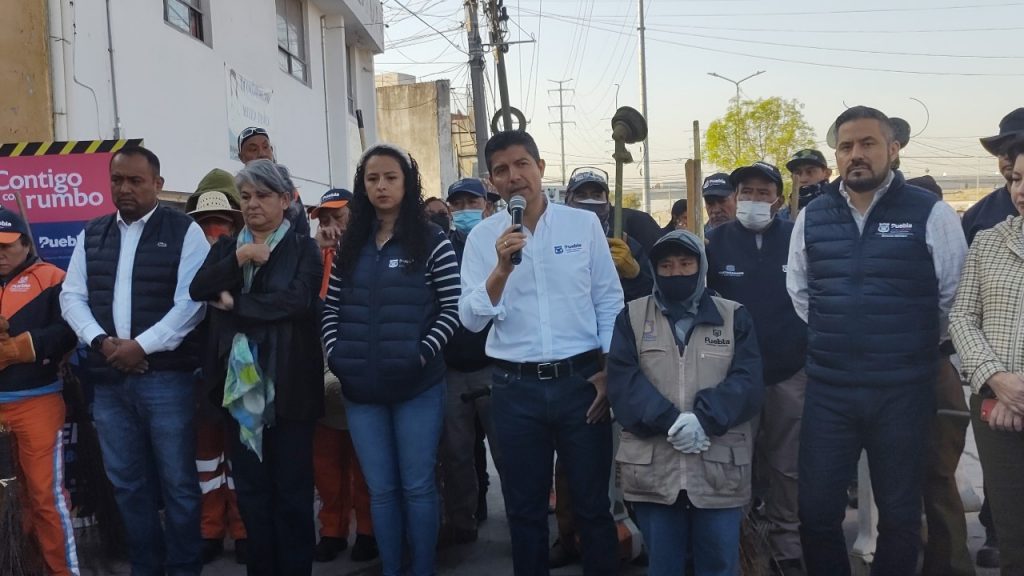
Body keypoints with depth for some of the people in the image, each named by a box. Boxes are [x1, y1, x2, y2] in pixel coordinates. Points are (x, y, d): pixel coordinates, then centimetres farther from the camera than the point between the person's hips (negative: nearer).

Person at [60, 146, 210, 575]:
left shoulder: (184, 232, -2)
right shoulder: (91, 235, 13)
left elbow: (192, 301, -10)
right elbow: (72, 296, 10)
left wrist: (142, 346, -15)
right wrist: (102, 341, -7)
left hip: (166, 377, -5)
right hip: (107, 379, 5)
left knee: (177, 481, 3)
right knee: (127, 482, 14)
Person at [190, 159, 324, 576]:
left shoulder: (303, 249, 1)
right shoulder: (226, 247, 13)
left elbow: (296, 300, -16)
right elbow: (197, 289, -3)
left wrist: (235, 304, -10)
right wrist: (240, 257, -14)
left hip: (288, 383, -4)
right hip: (239, 382, 4)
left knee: (291, 488, 5)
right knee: (250, 488, 12)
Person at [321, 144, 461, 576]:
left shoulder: (431, 241, -3)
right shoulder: (351, 244, 11)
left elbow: (452, 308, -6)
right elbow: (331, 307, 12)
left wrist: (421, 356, -15)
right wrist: (336, 355, -1)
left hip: (416, 386, -4)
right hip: (361, 388, 4)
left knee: (417, 486, 6)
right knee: (380, 489, 13)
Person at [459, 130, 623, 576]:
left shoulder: (584, 224, 1)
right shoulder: (483, 237, 1)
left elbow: (610, 300, 5)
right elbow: (470, 319, -6)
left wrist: (610, 370, -1)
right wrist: (502, 268, -21)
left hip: (580, 380, 0)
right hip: (515, 388, 1)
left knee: (592, 502, 9)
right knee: (525, 506, 13)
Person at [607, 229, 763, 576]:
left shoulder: (734, 317, 10)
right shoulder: (632, 317, 9)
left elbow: (748, 380, -2)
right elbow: (622, 380, -4)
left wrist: (704, 418, -18)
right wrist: (669, 421, -17)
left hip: (719, 470, 0)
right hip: (653, 470, 0)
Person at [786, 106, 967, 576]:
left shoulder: (929, 213, -5)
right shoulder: (812, 217, 5)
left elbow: (955, 295, 3)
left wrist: (917, 345, 11)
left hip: (903, 391, -2)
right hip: (827, 391, 2)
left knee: (900, 517, 12)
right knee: (816, 514, 5)